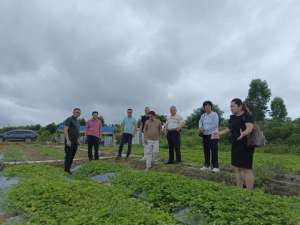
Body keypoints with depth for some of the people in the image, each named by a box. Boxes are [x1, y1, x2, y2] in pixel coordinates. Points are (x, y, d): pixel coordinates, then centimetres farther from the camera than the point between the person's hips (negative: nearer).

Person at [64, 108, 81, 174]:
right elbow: (65, 130, -17)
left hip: (75, 141, 8)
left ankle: (68, 169, 17)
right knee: (68, 155, -5)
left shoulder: (77, 121, 16)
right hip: (69, 141, -8)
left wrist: (78, 139, 16)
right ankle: (66, 170, 3)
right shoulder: (68, 119, -10)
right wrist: (68, 140, -23)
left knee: (72, 156, 9)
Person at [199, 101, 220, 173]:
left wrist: (204, 129, -17)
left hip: (213, 135, -5)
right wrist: (200, 128, -7)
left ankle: (215, 167, -1)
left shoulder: (214, 114, -7)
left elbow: (214, 125, -16)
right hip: (205, 135, 6)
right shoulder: (203, 115, 11)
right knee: (206, 151, 9)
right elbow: (200, 122, 15)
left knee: (214, 151, -7)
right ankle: (206, 165, 20)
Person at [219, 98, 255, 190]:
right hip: (235, 146, 8)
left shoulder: (247, 116, -12)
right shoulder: (233, 117, 10)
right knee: (237, 168, 12)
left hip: (245, 146, -8)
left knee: (246, 169, -2)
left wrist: (243, 134, -47)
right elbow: (229, 129, 21)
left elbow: (249, 128, -28)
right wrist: (219, 134, 19)